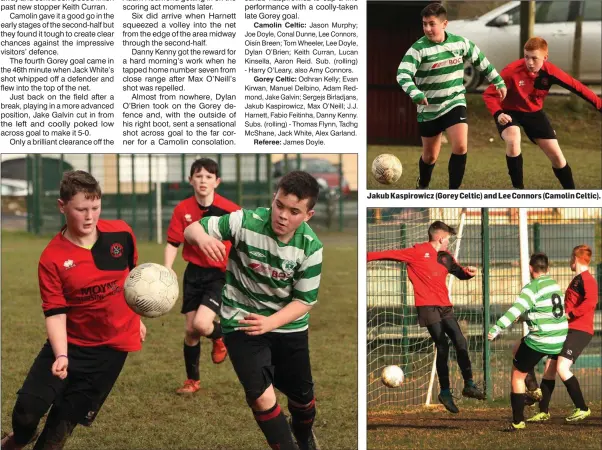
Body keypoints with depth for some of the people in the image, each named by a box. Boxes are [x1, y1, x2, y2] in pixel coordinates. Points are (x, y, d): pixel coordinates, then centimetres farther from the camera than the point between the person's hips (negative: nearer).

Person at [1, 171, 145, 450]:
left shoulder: (121, 233, -9)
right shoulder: (51, 258, -16)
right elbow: (55, 313, -16)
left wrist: (135, 317, 20)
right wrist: (61, 355, -32)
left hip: (113, 344, 1)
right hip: (70, 342, -1)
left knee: (67, 417, -1)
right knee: (27, 409, -10)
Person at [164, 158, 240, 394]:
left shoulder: (230, 210, -13)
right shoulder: (183, 209, -5)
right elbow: (172, 244, -2)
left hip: (221, 275, -3)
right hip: (194, 273, 3)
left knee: (201, 324, -21)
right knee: (190, 330, 7)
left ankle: (220, 337, 16)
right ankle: (192, 380, 26)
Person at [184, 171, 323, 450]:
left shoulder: (310, 247, -17)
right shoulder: (246, 222, -24)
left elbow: (305, 300, -11)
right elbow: (190, 229, -18)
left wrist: (269, 323, -27)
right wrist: (202, 238, -44)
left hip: (288, 325, 2)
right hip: (241, 322, -2)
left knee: (302, 395, 17)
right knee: (261, 396, -18)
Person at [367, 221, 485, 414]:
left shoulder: (446, 257, 14)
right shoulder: (417, 252, -6)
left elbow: (460, 272, 23)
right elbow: (390, 254, -8)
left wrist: (468, 272, -2)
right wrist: (366, 257, -15)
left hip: (445, 306, 7)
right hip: (427, 307, -7)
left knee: (460, 342, 4)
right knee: (442, 346, -10)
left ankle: (469, 384, 15)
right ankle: (445, 392, -1)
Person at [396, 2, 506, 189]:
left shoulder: (460, 42, -5)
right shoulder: (418, 48, -16)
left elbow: (480, 61, 12)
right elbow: (403, 74, -28)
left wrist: (498, 82, 18)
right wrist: (415, 93, -46)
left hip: (455, 104, 1)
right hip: (429, 109, -1)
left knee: (460, 147, -20)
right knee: (430, 155, 11)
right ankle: (422, 186, 41)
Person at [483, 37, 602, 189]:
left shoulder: (549, 71, -19)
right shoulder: (512, 71, -29)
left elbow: (576, 87, -11)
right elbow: (489, 94, -24)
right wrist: (498, 114, -42)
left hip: (534, 113, 4)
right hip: (510, 112, -4)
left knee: (556, 155, 2)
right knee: (513, 141, -34)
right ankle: (518, 189, -18)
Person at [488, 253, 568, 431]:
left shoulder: (532, 288, -14)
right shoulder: (554, 284, 10)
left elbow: (515, 310, -27)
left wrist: (497, 328, -32)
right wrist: (528, 315, 32)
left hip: (540, 341, -8)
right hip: (560, 339, 8)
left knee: (517, 375, 6)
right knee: (518, 350, 29)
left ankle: (518, 421, 5)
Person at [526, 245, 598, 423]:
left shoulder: (586, 279, -10)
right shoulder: (577, 280, 20)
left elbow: (590, 301, -27)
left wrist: (569, 314, -26)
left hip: (579, 331, -10)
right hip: (568, 330, 10)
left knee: (562, 368, -20)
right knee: (549, 368, 7)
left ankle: (582, 409, -12)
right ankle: (543, 412, 14)